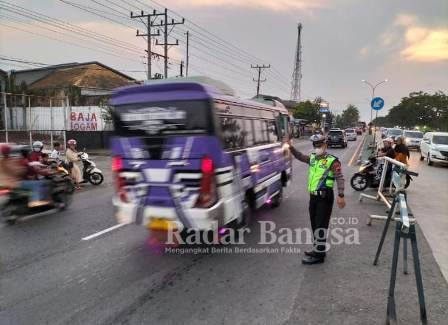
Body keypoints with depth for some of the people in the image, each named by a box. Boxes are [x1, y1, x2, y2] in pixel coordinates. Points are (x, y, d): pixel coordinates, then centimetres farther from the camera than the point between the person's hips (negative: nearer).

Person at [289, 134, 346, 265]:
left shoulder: (332, 161, -9)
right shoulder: (312, 158, 12)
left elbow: (340, 178, -13)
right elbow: (300, 156, 18)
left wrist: (340, 195, -21)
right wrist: (291, 147, 0)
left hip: (325, 197, -7)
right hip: (313, 196, 8)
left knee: (321, 226, -4)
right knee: (314, 224, 17)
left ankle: (319, 255, 3)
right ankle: (318, 249, 32)